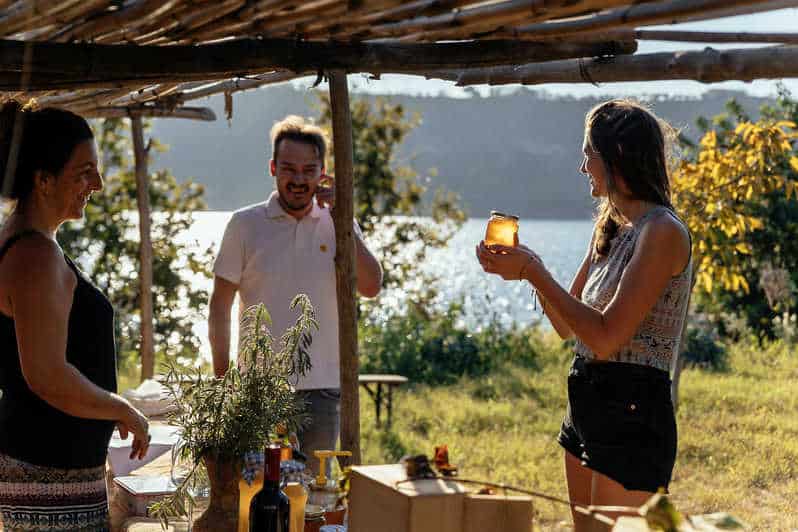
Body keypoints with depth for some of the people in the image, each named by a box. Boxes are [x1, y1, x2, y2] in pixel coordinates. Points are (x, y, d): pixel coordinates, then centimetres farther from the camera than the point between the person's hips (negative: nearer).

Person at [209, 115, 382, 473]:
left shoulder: (337, 224, 7)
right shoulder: (245, 225, 0)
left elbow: (370, 286, -6)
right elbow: (220, 307, 1)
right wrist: (221, 377, -4)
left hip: (322, 389, 2)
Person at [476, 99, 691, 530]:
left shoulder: (662, 232, -15)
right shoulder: (610, 228, 14)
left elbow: (605, 337, -22)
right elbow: (568, 327, 18)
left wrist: (534, 271, -16)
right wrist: (525, 268, 3)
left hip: (632, 414, -9)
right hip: (587, 406, 10)